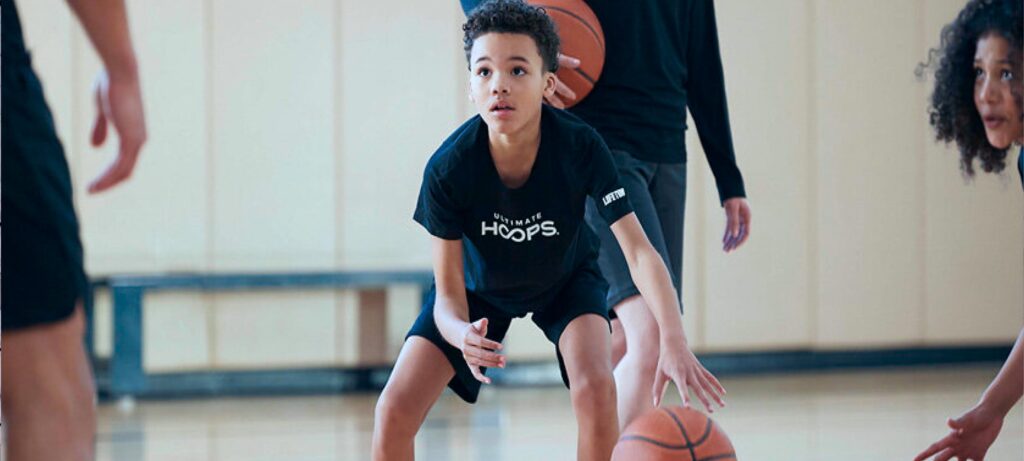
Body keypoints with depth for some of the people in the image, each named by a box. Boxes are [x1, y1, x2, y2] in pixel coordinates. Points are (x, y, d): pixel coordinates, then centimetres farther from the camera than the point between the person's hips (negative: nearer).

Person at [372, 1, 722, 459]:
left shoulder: (581, 147, -34)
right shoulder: (448, 168, -34)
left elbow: (638, 250, -37)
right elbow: (448, 296, -28)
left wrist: (674, 343, -53)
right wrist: (462, 335, -53)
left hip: (566, 279, 0)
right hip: (480, 285, 0)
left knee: (595, 387, -28)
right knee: (394, 411, -13)